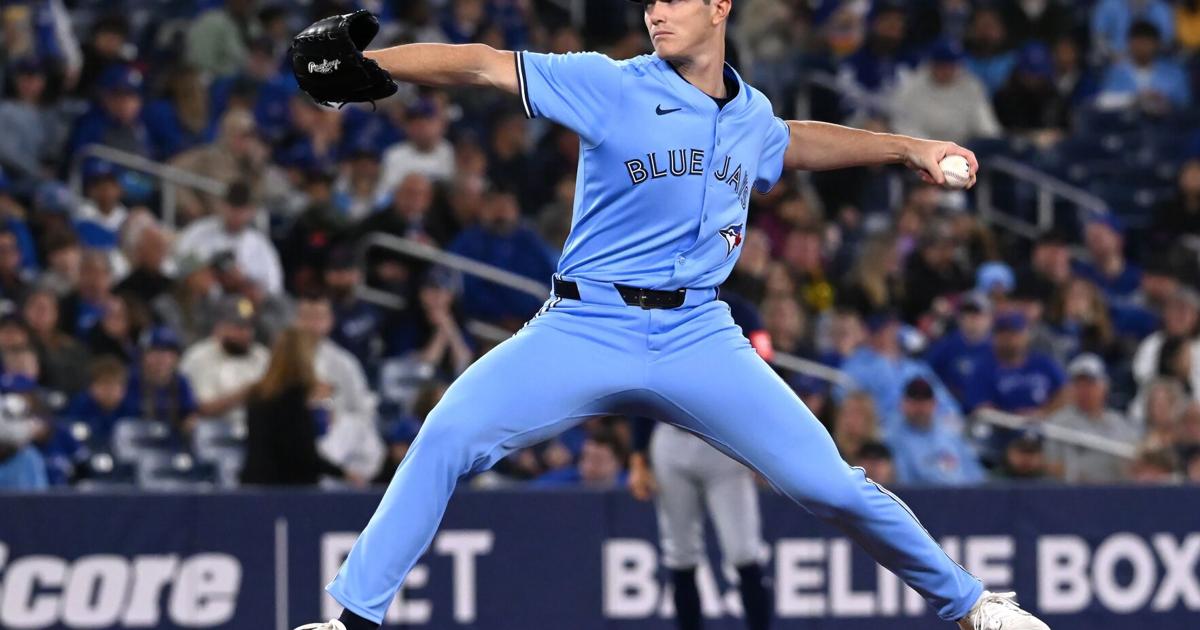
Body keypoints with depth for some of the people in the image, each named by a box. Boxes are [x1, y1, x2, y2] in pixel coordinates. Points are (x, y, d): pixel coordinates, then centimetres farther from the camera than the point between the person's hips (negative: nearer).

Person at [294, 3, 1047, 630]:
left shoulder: (750, 116, 10)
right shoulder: (612, 87, -4)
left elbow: (790, 142, 35)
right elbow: (485, 65, -11)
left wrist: (906, 148, 35)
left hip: (699, 339, 3)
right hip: (587, 329, -2)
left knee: (830, 483, -3)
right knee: (450, 435, -23)